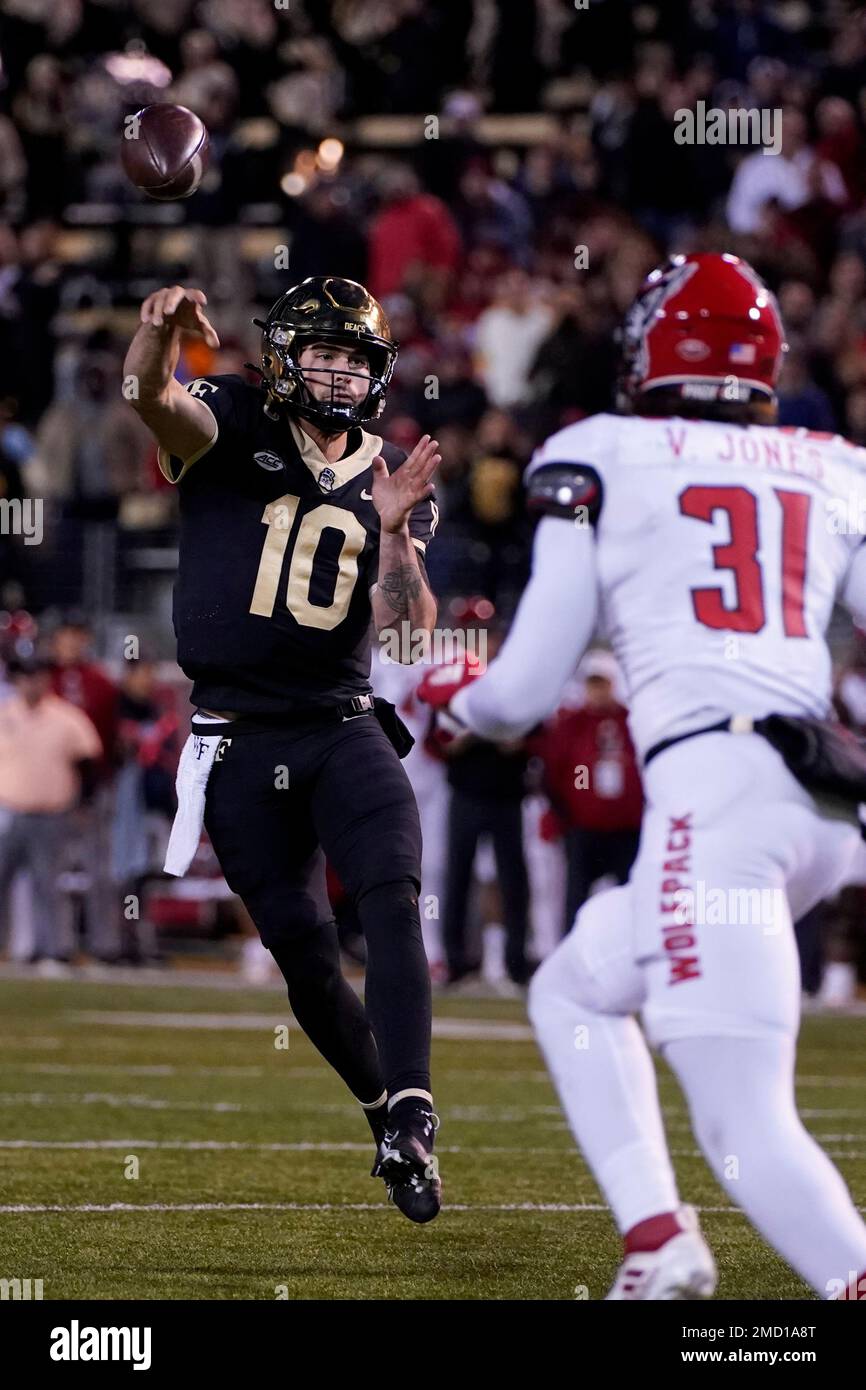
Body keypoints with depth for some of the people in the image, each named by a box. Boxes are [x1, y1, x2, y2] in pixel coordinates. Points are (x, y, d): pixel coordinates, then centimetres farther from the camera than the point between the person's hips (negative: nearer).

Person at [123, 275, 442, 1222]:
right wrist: (160, 329, -46)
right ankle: (384, 1106, 25)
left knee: (393, 901, -21)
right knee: (303, 952, 3)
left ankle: (411, 1129, -27)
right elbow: (154, 399, -24)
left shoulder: (391, 480, 8)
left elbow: (409, 624, -1)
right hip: (239, 741, -2)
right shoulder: (234, 429, -2)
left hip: (343, 726, 2)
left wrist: (394, 531, -18)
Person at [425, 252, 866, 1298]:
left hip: (709, 790, -6)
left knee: (747, 1130, -9)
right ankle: (659, 1242, 12)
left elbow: (525, 691, 7)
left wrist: (449, 696, 28)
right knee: (573, 992, 25)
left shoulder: (600, 464, 7)